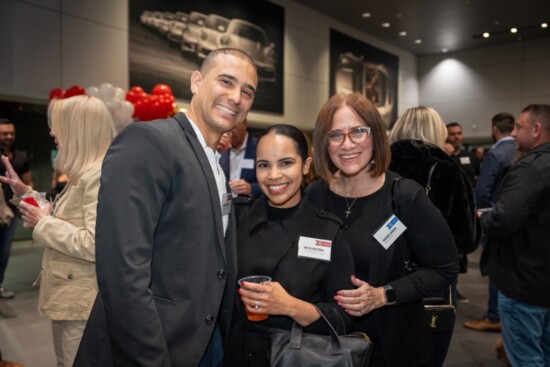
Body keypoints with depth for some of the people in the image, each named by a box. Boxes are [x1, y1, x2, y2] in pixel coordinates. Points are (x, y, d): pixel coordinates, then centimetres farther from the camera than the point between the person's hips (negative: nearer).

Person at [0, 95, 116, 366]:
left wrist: (44, 224, -18)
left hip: (83, 304, -10)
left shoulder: (100, 175, -23)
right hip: (68, 299, 10)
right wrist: (26, 193, 15)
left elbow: (97, 245, -29)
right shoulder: (83, 174, 11)